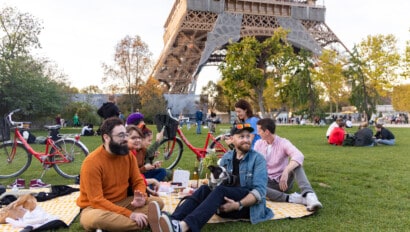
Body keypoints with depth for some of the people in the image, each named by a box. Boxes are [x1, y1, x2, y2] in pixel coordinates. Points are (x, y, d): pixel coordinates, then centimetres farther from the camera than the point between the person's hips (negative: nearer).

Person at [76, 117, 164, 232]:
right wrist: (129, 214, -31)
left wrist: (141, 197, -21)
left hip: (122, 203, 5)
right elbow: (96, 200, -24)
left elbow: (138, 181, 4)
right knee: (94, 218, -40)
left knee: (157, 202, -12)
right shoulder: (92, 162, -21)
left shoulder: (128, 155, -3)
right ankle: (145, 222, -31)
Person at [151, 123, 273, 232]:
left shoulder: (258, 159, -3)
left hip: (250, 205, -4)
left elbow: (259, 191, -12)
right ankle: (173, 220, -48)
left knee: (220, 190, -33)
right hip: (227, 202, 4)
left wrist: (238, 205, -26)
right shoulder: (226, 157, 11)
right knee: (205, 188, -25)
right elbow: (218, 182, 8)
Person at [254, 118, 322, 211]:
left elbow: (299, 156, -30)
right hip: (267, 182, 2)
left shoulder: (283, 143, -10)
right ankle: (291, 198, -35)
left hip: (284, 181, -1)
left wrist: (286, 172, -45)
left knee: (296, 164, -29)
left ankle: (309, 195, -46)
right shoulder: (258, 144, 4)